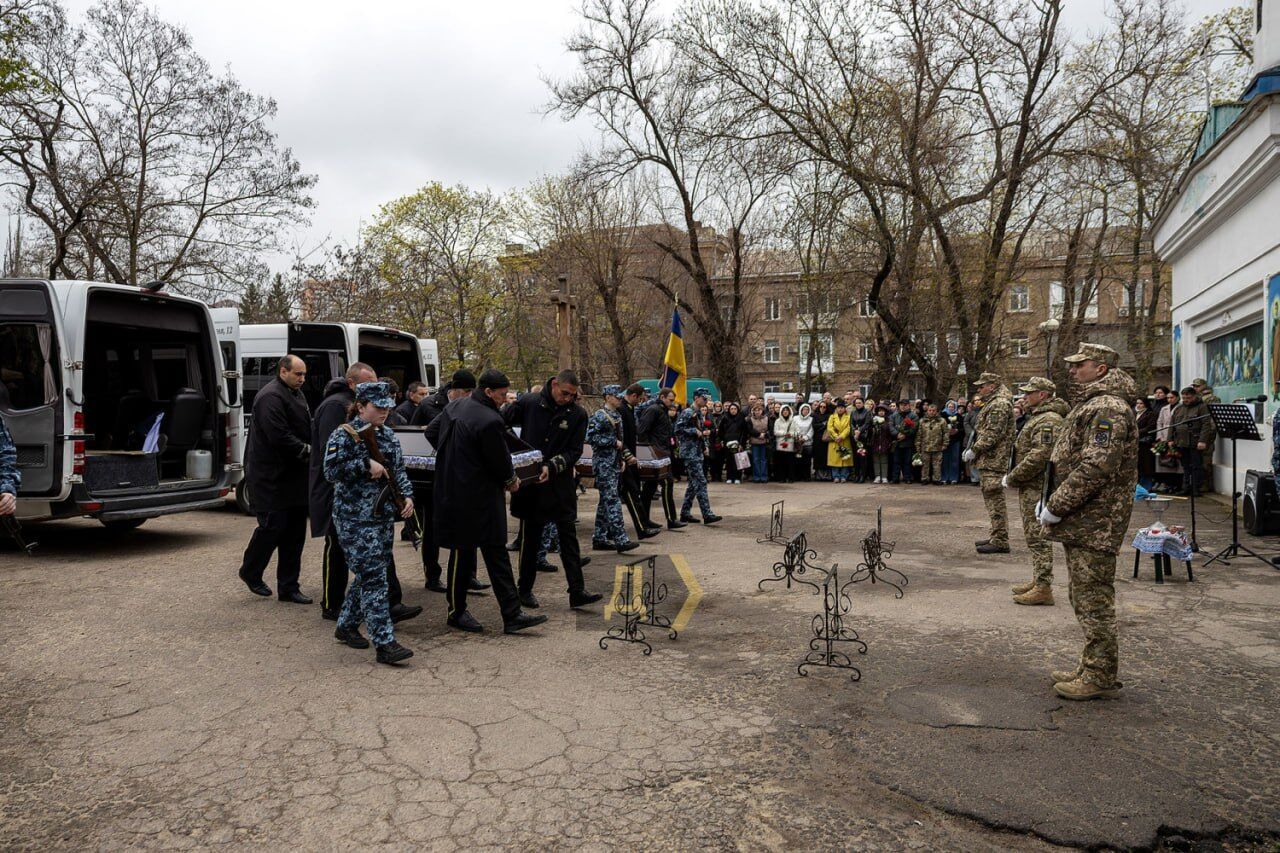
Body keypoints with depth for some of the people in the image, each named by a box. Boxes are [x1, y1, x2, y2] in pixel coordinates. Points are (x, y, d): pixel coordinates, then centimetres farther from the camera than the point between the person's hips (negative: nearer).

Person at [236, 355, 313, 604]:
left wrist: (312, 450, 1)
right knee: (272, 526, -3)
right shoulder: (271, 397, -16)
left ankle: (288, 587, 16)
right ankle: (250, 573, 22)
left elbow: (305, 429, 19)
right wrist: (308, 452, -19)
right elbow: (279, 436, -24)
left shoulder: (296, 394, 16)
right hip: (272, 478, -9)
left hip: (294, 476, 9)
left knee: (295, 532, 9)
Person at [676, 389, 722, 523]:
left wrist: (704, 442, 11)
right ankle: (707, 515, -13)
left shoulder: (698, 414, 18)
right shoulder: (687, 413, -11)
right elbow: (678, 429, -19)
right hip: (690, 453, -10)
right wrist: (696, 432, -17)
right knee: (701, 482, -12)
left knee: (693, 484, 11)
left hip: (697, 453, 10)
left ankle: (685, 513, 16)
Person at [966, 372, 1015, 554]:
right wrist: (973, 450, 14)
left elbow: (992, 434, -22)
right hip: (989, 460, 11)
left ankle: (1000, 542, -7)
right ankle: (996, 537, 24)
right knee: (993, 500, 16)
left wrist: (974, 450, -16)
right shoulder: (993, 403, 20)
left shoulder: (999, 405, -14)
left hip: (993, 462, -11)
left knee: (995, 500, -9)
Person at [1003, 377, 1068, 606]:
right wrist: (1013, 477, 13)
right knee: (1035, 537, 17)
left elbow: (1038, 457, -25)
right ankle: (1038, 580, 27)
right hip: (1031, 489, 11)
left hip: (1038, 490, -11)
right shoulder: (1037, 418, 18)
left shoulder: (1048, 421, -17)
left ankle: (1043, 588, -2)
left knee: (1039, 538, -7)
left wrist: (1011, 478, -17)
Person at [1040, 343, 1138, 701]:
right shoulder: (1092, 404, 18)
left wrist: (1055, 507, -20)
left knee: (1093, 598, -4)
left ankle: (1100, 677, 5)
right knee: (1086, 597, 17)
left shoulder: (1107, 407, -17)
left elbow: (1095, 467, -25)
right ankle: (1093, 668, 28)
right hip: (1084, 523, 11)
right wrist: (1053, 502, 14)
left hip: (1094, 523, -11)